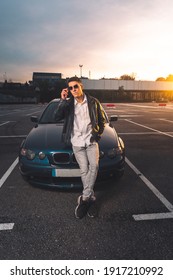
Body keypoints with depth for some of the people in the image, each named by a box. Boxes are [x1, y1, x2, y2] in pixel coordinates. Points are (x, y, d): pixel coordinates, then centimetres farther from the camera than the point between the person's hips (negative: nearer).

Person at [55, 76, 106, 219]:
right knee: (84, 170, 2)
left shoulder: (93, 102, 1)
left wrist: (98, 135, 4)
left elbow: (102, 119, 10)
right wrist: (63, 100, -16)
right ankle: (91, 198, 16)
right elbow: (58, 117, -9)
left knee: (94, 166, -16)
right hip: (76, 142, 1)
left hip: (91, 141, 0)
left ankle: (84, 198, -4)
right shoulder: (68, 103, 3)